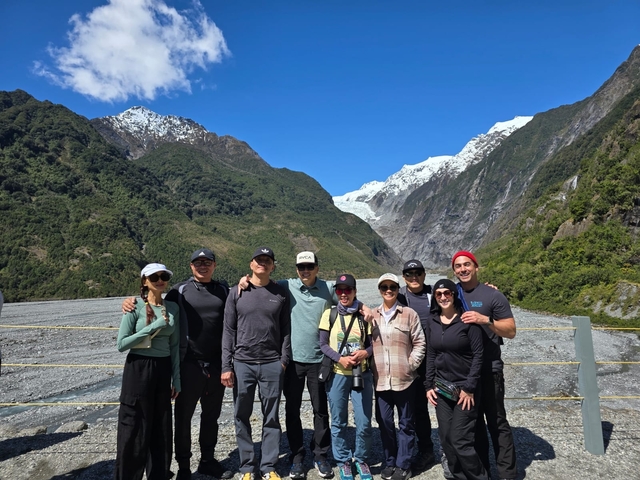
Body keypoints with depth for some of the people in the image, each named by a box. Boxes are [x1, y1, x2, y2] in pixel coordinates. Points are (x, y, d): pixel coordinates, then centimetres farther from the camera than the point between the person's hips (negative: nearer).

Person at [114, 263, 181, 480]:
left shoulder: (173, 308, 3)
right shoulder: (135, 307, -8)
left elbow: (174, 346, 7)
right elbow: (121, 344, -12)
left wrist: (176, 378, 6)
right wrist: (153, 327, -19)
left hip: (163, 369, 4)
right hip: (138, 370, -4)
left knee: (161, 429, 13)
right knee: (134, 429, 4)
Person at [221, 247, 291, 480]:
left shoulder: (281, 293, 4)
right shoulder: (237, 293, 2)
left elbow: (286, 330, 5)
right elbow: (228, 331, 1)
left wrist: (284, 360, -1)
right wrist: (226, 366, -3)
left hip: (272, 364, 0)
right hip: (242, 363, 0)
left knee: (271, 417, 8)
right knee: (242, 417, 9)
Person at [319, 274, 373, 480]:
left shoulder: (365, 314, -1)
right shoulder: (329, 314, -2)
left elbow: (373, 344, 4)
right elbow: (323, 345, -2)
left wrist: (365, 352, -17)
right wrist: (340, 359, -16)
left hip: (362, 374, 0)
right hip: (337, 375, 0)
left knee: (364, 422, 5)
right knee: (338, 423, 10)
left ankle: (361, 459, 28)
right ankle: (343, 461, 30)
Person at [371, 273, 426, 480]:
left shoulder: (409, 314, -3)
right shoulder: (372, 316, 7)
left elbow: (420, 343, -2)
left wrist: (411, 364, -8)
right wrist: (372, 367, 3)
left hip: (404, 379, -2)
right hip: (380, 379, 3)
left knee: (406, 423, 9)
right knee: (385, 422, 12)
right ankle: (390, 462, 29)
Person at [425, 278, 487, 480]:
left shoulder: (467, 319, -11)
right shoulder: (432, 322, 4)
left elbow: (478, 355, -11)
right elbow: (430, 355, 9)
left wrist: (469, 387, -13)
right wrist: (428, 385, 6)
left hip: (465, 387, -5)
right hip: (441, 388, 5)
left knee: (460, 440, -4)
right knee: (446, 438, 9)